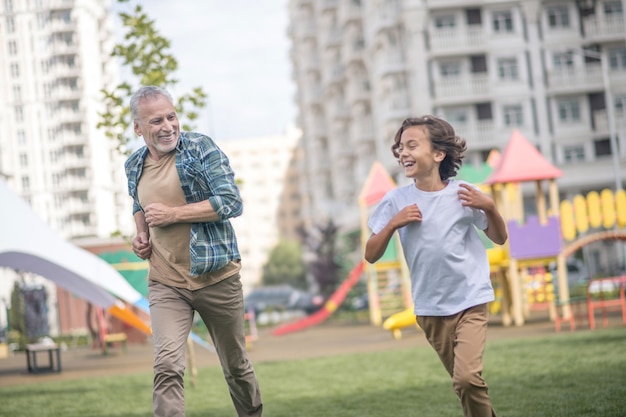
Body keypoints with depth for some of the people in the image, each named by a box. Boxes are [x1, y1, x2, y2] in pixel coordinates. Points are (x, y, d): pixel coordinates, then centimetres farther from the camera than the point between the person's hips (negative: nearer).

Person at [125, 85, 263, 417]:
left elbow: (231, 202, -15)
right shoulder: (134, 165, 8)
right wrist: (140, 234, 6)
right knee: (167, 367, -17)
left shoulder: (200, 147, -7)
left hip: (216, 277, -2)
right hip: (166, 284, 2)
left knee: (236, 366, 13)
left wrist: (172, 214, -17)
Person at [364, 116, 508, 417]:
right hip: (430, 308, 2)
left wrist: (489, 208, -14)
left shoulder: (462, 194, -6)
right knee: (464, 382, 12)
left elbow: (499, 238, 5)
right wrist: (392, 224, -16)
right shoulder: (396, 201, -4)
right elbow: (371, 256, -1)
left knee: (467, 377, -20)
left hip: (470, 301, -2)